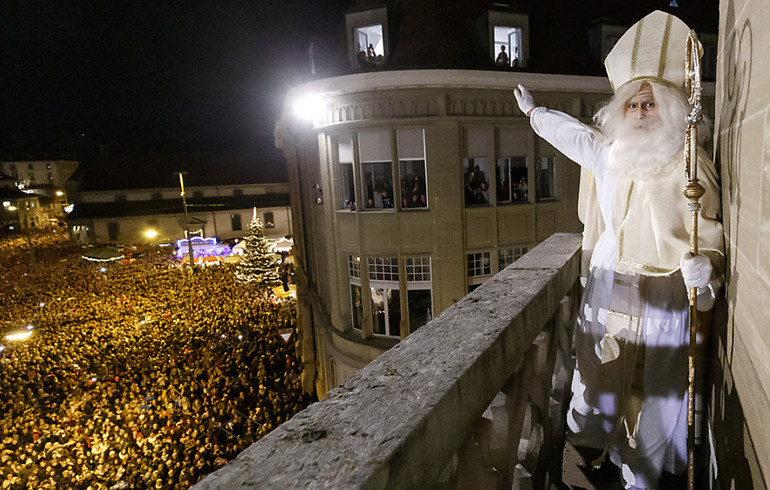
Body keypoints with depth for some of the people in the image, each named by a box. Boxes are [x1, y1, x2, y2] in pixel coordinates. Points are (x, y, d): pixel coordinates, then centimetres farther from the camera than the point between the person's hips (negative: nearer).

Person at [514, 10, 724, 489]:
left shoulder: (691, 165, -9)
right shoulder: (608, 153, 3)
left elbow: (710, 235, -8)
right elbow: (572, 132, 22)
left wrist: (705, 269, -28)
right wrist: (534, 112, 37)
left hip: (662, 297, -4)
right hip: (607, 285, 4)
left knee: (652, 390, 3)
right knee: (600, 373, 14)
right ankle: (596, 449, 34)